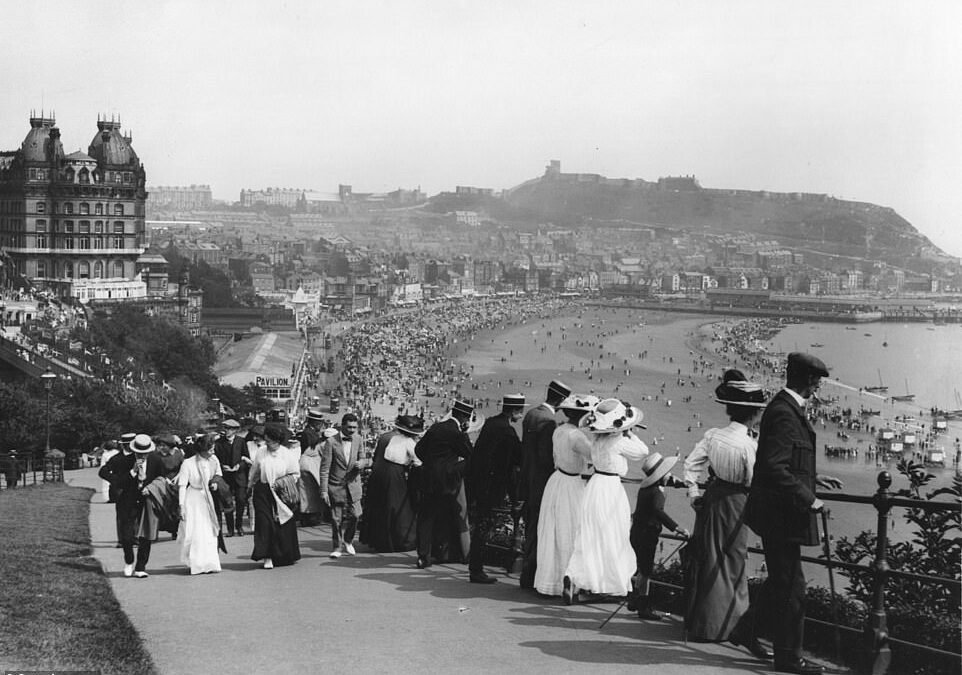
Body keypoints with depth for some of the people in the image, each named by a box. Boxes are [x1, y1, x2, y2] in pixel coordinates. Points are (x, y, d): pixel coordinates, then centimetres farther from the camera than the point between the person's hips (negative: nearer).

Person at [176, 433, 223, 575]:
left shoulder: (213, 460, -4)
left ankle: (209, 563, 13)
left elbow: (218, 475, 18)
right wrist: (181, 506, -15)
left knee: (209, 532, 5)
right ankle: (194, 564, 9)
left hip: (207, 499, 4)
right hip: (192, 500, -4)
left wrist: (216, 482, -4)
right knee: (194, 532, -2)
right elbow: (182, 486, -13)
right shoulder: (188, 464, -17)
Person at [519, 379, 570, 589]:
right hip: (542, 483, -9)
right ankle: (529, 576, 3)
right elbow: (546, 457, -21)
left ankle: (528, 574, 25)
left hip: (529, 481, 9)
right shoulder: (548, 421, -20)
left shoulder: (531, 414, 9)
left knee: (531, 529, 17)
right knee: (537, 531, -2)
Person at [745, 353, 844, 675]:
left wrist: (812, 477, 19)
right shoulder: (785, 413, -21)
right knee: (791, 589, -2)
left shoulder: (785, 407, 12)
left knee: (783, 585, 17)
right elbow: (774, 468, -27)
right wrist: (807, 498, -21)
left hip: (777, 514, 11)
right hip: (782, 515, -11)